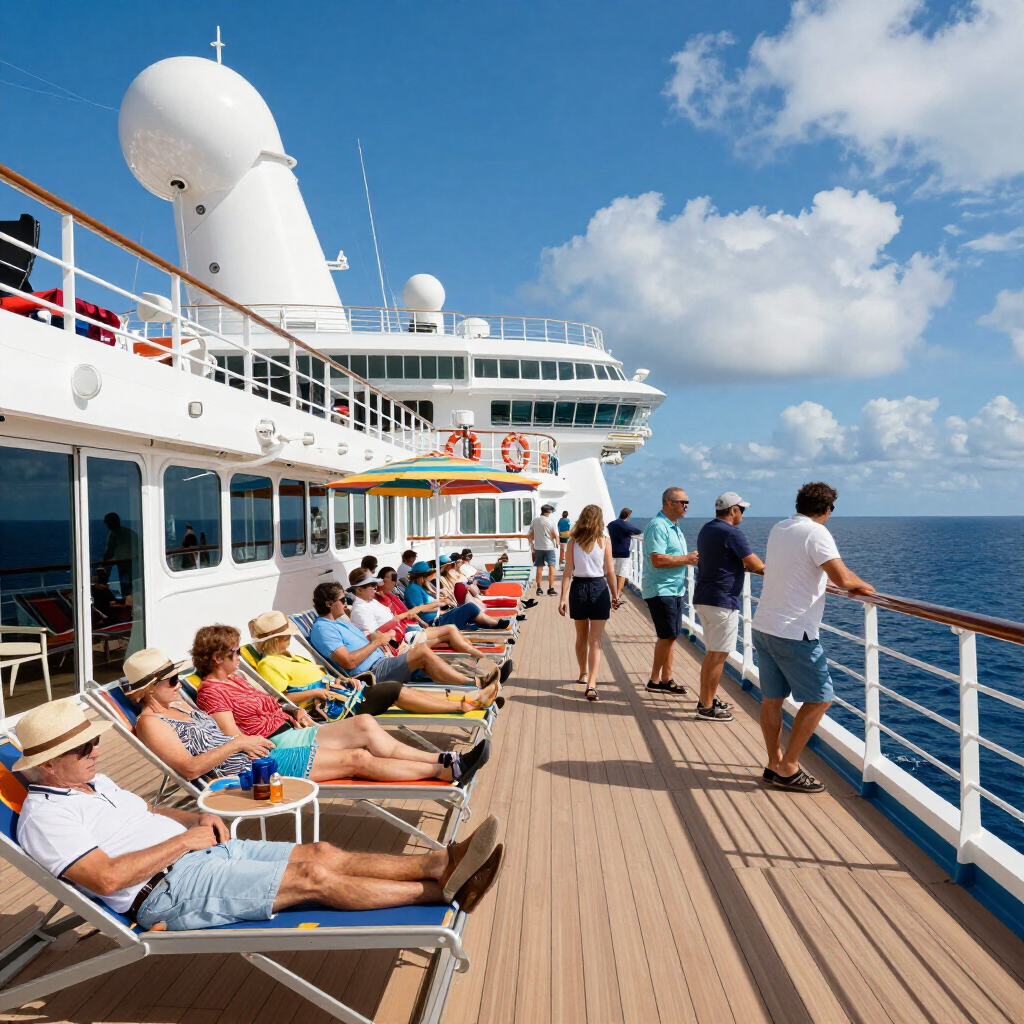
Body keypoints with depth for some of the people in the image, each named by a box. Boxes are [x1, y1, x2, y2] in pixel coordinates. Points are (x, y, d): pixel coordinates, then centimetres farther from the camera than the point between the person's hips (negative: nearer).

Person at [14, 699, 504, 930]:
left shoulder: (93, 782, 18)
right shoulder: (44, 815, -10)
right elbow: (107, 877, -21)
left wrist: (196, 818, 7)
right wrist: (184, 839, -15)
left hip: (202, 849, 9)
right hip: (170, 890, -9)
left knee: (323, 853, -9)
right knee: (315, 877, -19)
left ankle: (441, 861, -14)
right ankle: (442, 889, -17)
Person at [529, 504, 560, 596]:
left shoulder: (534, 521, 1)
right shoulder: (551, 522, -9)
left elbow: (531, 535, 7)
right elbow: (555, 535, -11)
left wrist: (532, 548, 16)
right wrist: (557, 543, 8)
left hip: (538, 548, 4)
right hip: (549, 547, -3)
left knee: (539, 568, 10)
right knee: (551, 567, 1)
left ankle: (539, 588, 12)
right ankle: (551, 588, -5)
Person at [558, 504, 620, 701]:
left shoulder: (573, 541, -2)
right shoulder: (604, 542, -4)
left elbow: (568, 572, -5)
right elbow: (609, 572, -2)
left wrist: (564, 597, -3)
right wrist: (615, 595, 10)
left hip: (578, 588, 2)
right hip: (599, 588, -2)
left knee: (581, 636, 20)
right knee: (595, 640, -1)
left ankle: (584, 674, 37)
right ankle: (591, 683, -14)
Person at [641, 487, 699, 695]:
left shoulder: (675, 526, 16)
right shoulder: (658, 526, -17)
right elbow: (657, 559, -26)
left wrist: (691, 559, 6)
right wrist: (686, 559, -18)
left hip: (674, 589, 10)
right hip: (661, 590, -10)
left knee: (671, 636, 12)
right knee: (667, 636, -5)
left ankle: (666, 679, 20)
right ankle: (655, 680, 6)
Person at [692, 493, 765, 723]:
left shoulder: (706, 529, 13)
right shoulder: (732, 533, -15)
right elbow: (756, 565, -14)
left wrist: (745, 566, 16)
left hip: (704, 598, 9)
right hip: (722, 601, -9)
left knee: (713, 653, 19)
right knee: (718, 655, -3)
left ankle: (708, 698, 27)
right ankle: (706, 706, 2)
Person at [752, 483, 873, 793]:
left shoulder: (778, 528, 12)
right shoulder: (816, 533, -13)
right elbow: (842, 578, -23)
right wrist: (862, 585, 0)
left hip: (763, 625, 8)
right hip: (794, 633, -8)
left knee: (772, 699, 13)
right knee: (820, 699, 3)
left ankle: (774, 764, 23)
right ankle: (788, 768, 6)